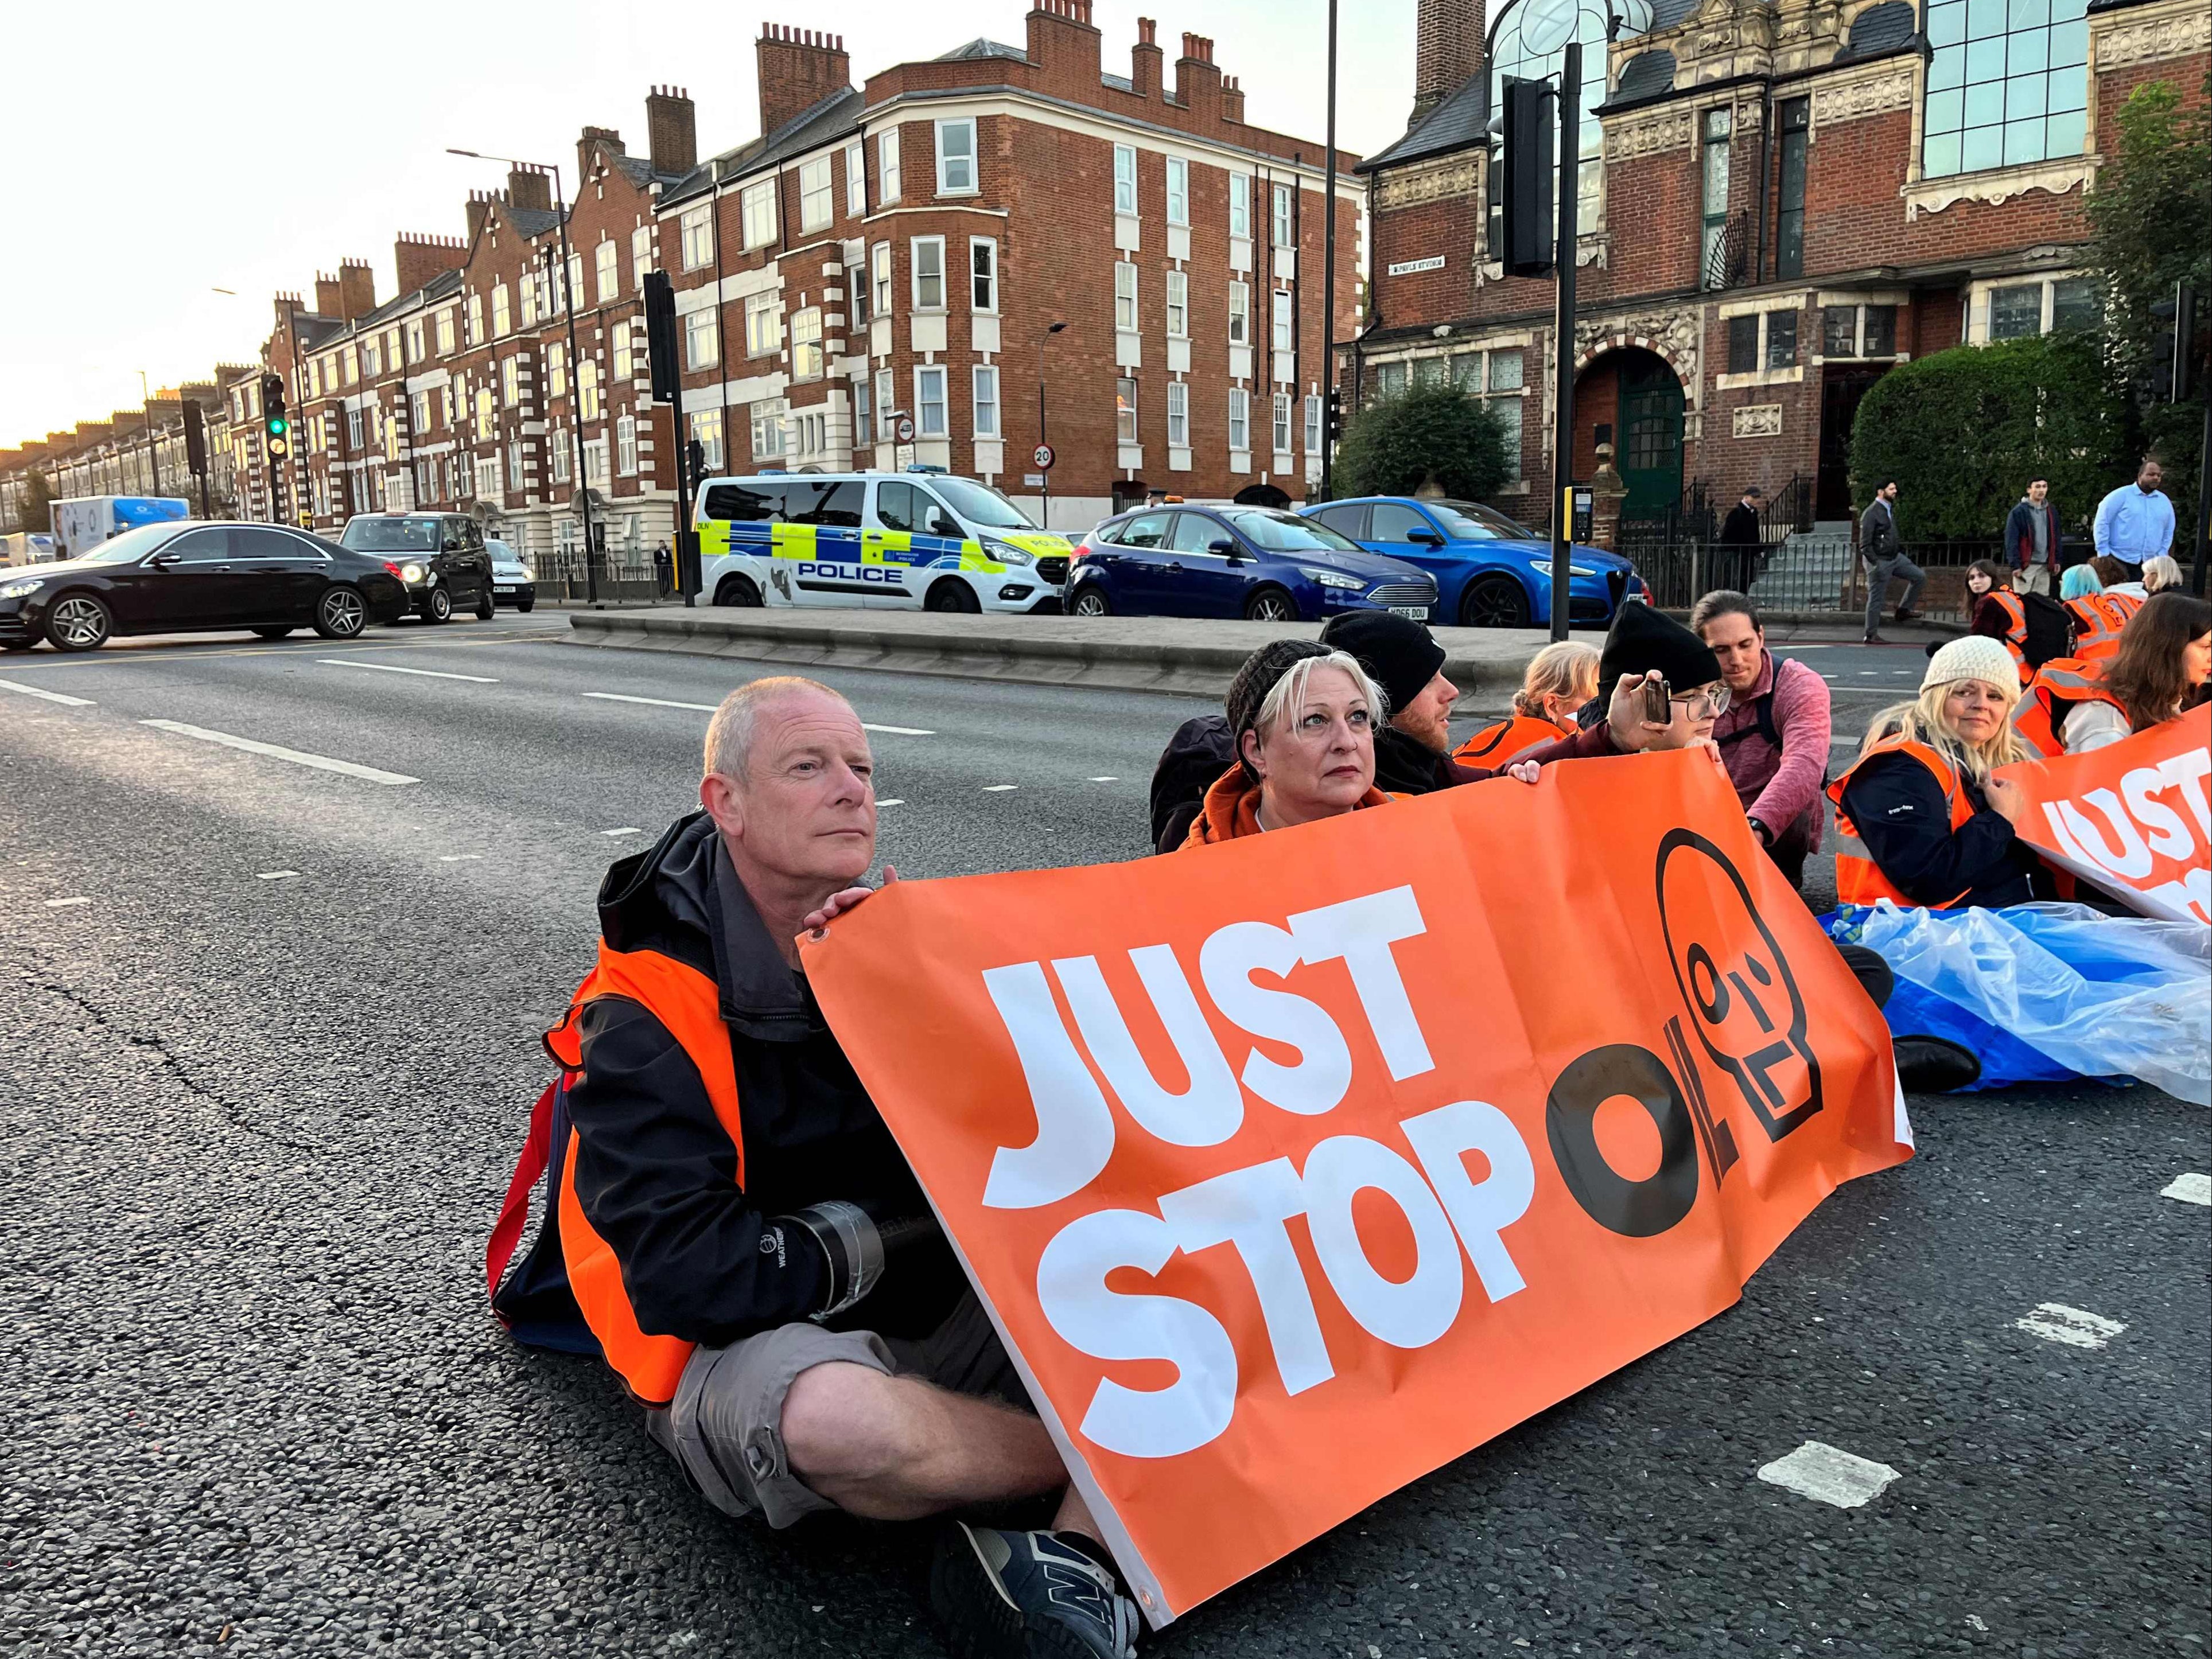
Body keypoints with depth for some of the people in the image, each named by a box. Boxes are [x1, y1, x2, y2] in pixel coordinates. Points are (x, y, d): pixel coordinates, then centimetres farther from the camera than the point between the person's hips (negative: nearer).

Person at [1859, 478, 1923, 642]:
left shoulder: (1890, 509, 9)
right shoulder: (1871, 513, -18)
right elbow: (1865, 544, -20)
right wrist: (1876, 565, -24)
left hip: (1896, 557, 8)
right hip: (1880, 561, -8)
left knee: (1920, 576, 4)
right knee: (1876, 599, -1)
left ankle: (1904, 610, 16)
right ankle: (1871, 635, 9)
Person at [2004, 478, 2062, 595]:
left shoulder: (2051, 512, 14)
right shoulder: (2019, 512, -4)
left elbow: (2056, 538, 19)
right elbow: (2011, 540, -8)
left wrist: (2057, 560, 10)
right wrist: (2015, 565, -14)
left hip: (2045, 565, 5)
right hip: (2026, 564, -5)